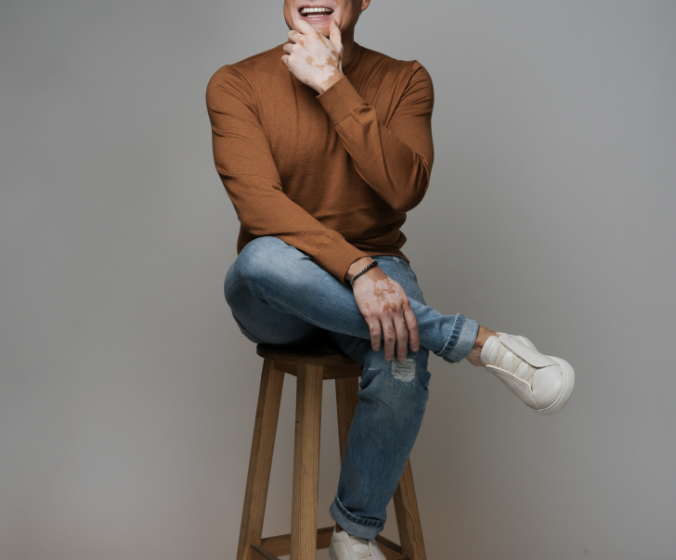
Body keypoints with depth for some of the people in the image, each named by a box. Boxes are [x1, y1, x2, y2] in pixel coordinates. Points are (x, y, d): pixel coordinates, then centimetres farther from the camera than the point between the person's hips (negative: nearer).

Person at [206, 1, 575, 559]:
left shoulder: (404, 80, 2)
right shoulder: (236, 84, -3)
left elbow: (405, 189, -16)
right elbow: (258, 201, -19)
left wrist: (334, 87, -19)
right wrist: (356, 267, -32)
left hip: (374, 272, 1)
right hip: (275, 299, 0)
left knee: (401, 375, -31)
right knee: (262, 257, -37)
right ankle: (479, 342, -30)